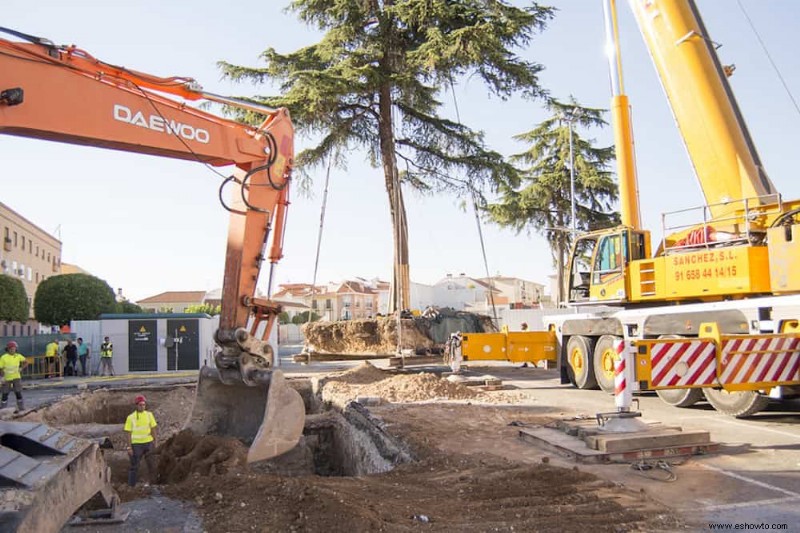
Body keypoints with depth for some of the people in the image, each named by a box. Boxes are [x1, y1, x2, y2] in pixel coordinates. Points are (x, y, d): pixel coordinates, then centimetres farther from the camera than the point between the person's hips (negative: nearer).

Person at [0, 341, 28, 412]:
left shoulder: (18, 356, -4)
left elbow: (26, 362, 12)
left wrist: (21, 368, -1)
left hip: (16, 377, 0)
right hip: (7, 378, 0)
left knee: (18, 392, -3)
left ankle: (21, 407, 7)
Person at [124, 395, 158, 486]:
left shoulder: (149, 414, 0)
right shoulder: (131, 417, -8)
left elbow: (153, 429, 6)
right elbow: (129, 433, -6)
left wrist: (155, 443, 5)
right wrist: (129, 447, -9)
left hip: (148, 443, 3)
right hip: (136, 444, -3)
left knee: (152, 464, 11)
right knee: (134, 466, 2)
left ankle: (153, 483, 24)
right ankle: (131, 486, 12)